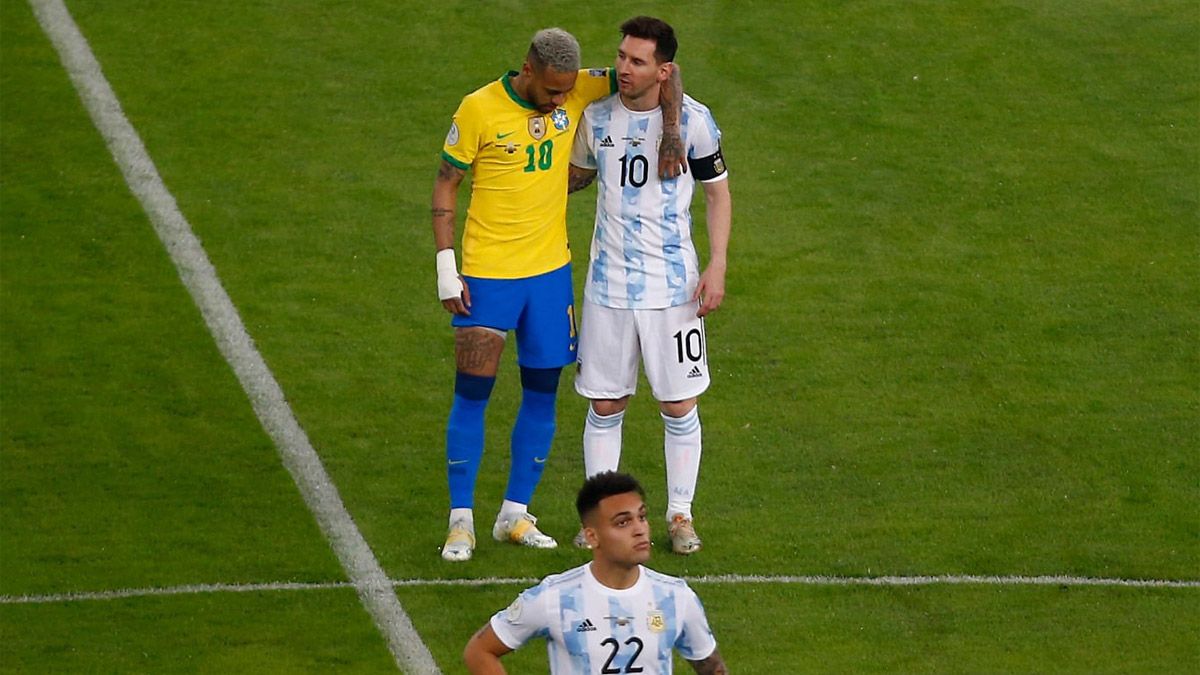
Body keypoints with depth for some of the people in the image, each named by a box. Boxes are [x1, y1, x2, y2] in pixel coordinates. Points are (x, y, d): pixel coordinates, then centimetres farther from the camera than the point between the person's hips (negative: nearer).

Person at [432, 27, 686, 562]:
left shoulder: (577, 92, -4)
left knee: (542, 394, 8)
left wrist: (672, 133, -14)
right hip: (487, 274, -4)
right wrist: (445, 266, -8)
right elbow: (446, 183, -4)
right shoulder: (479, 109, -12)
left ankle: (515, 515, 19)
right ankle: (461, 521, 4)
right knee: (472, 393, -3)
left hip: (550, 271, 4)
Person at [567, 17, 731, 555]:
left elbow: (718, 191, 4)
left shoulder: (693, 120, -7)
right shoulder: (596, 116, 2)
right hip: (607, 283, 2)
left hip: (673, 285, -2)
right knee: (604, 406, 5)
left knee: (679, 406, 2)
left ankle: (680, 515, 15)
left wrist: (717, 266, -5)